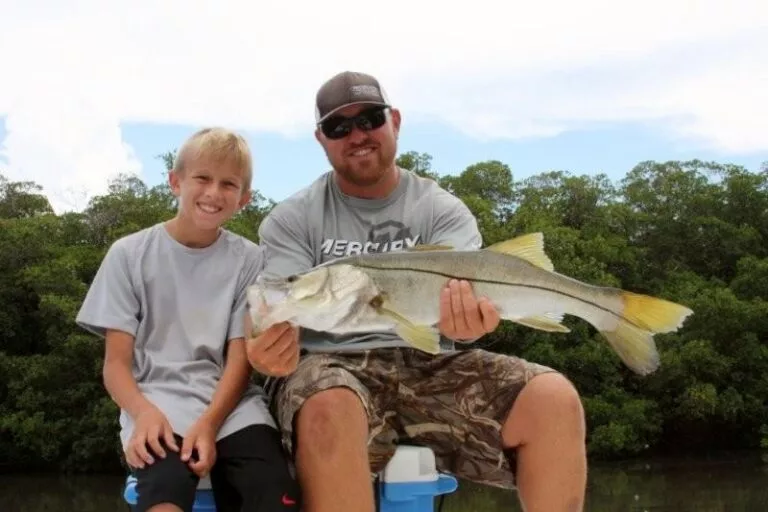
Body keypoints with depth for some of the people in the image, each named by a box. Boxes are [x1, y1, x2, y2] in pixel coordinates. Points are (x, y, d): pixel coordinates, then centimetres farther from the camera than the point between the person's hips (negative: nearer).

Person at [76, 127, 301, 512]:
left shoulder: (249, 259, 8)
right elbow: (117, 363, 2)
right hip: (158, 404, -1)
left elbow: (240, 359, 2)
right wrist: (144, 412, -20)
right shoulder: (129, 253, 6)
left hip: (230, 403, 1)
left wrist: (209, 423, -18)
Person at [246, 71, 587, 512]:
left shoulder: (443, 210, 9)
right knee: (329, 413, -39)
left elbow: (458, 289, -9)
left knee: (556, 400, -23)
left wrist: (466, 315, -35)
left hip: (429, 365, 2)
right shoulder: (293, 220, 8)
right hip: (332, 366, -1)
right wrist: (272, 346, -30)